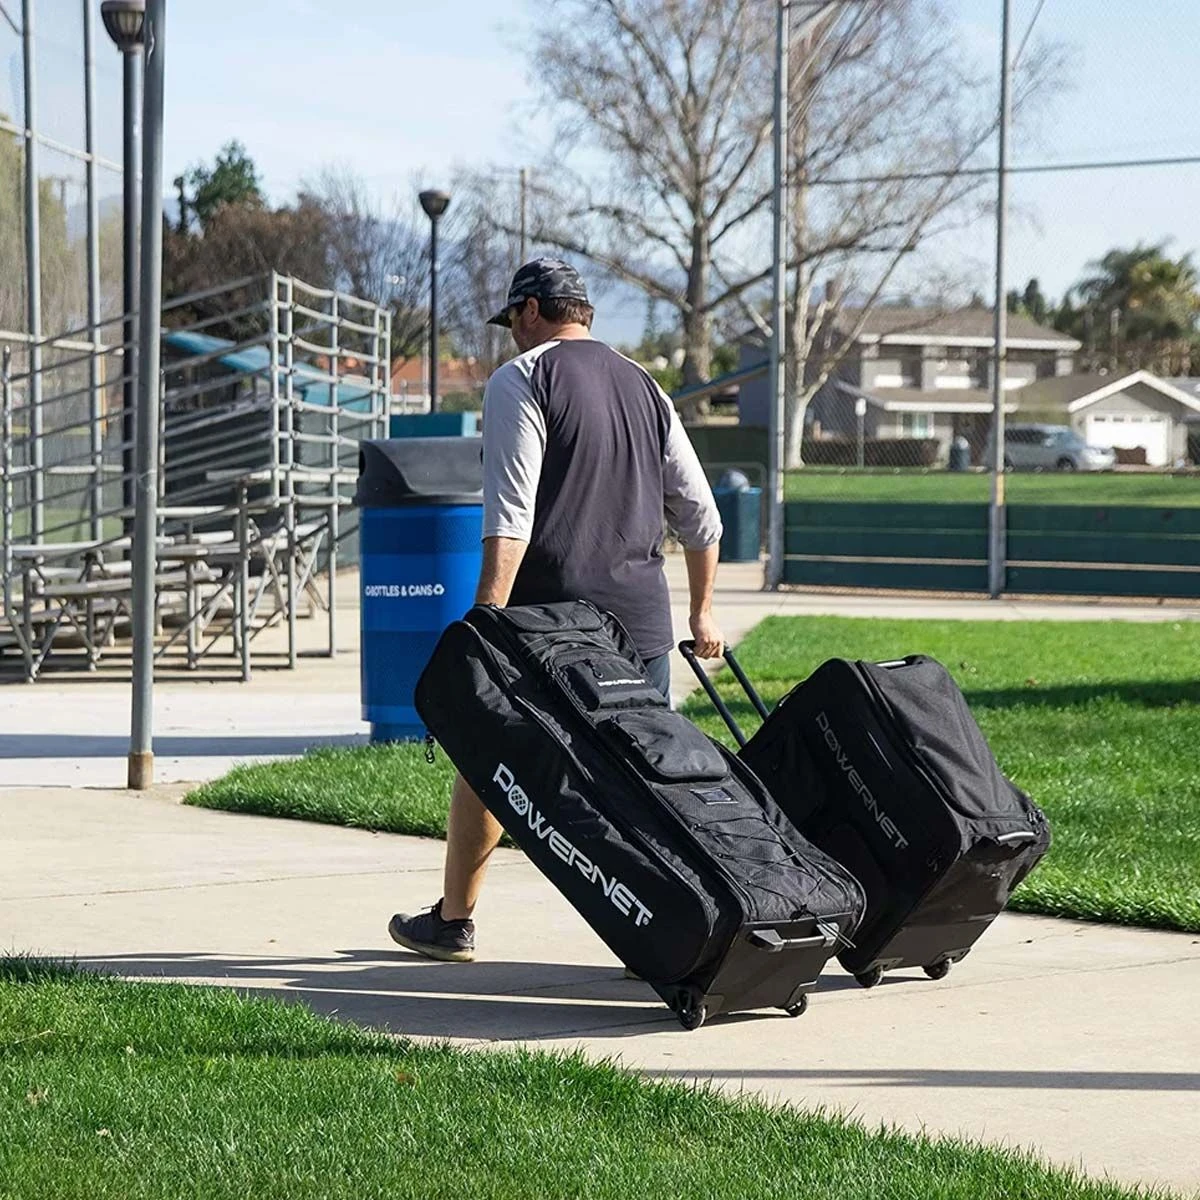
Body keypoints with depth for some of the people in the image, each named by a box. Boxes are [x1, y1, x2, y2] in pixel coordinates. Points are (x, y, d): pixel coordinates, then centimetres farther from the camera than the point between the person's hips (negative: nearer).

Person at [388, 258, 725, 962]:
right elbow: (700, 515, 18)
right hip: (642, 617, 5)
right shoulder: (646, 388, 16)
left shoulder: (521, 380, -3)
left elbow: (509, 517, -15)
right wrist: (702, 615, 27)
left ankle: (453, 923, 19)